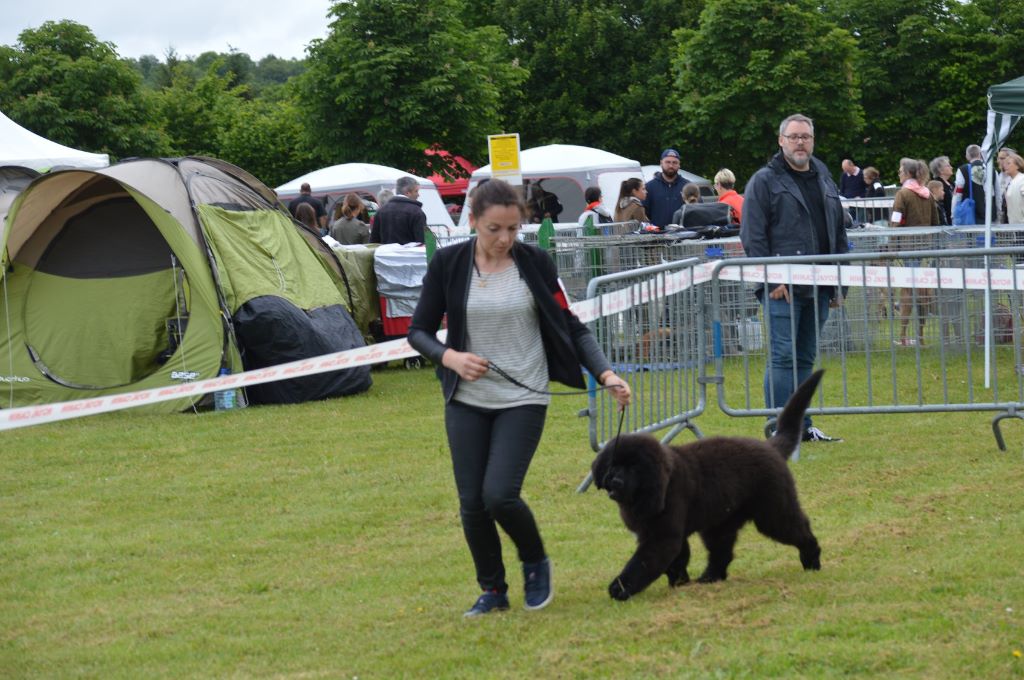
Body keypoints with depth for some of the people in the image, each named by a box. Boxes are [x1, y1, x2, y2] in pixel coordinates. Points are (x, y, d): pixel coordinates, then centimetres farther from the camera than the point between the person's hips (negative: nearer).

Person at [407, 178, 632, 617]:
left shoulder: (534, 263, -5)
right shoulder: (448, 264, -4)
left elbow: (570, 327, 0)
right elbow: (418, 330, 2)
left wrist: (606, 374, -13)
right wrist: (450, 357, -18)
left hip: (523, 400, -2)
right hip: (467, 400, 2)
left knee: (499, 495, -15)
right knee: (471, 502, 1)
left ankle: (535, 563, 14)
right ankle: (492, 591, 22)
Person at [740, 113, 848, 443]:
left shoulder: (825, 180, 18)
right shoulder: (764, 181, -2)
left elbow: (839, 235, 22)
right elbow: (752, 236, -8)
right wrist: (771, 280, -14)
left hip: (817, 289, 6)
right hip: (782, 289, -6)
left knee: (805, 357, 10)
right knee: (783, 355, -9)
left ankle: (802, 426, 16)